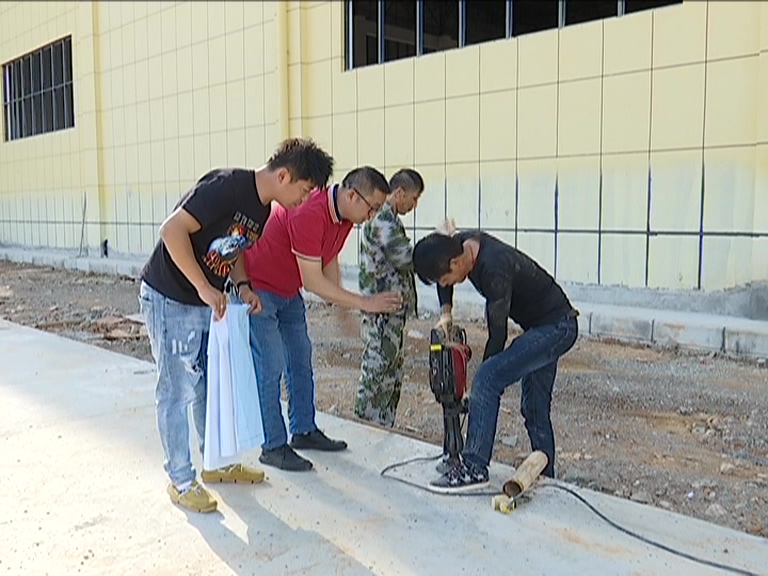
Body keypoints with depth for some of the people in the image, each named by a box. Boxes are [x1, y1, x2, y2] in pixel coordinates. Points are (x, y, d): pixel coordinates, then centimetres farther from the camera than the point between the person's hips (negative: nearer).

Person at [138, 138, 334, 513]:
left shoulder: (262, 210, 3)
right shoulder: (228, 186, -24)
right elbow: (172, 230, -28)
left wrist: (242, 286, -3)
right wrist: (205, 288, -27)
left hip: (208, 302, 9)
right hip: (168, 300, -9)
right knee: (178, 391, 0)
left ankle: (217, 463, 31)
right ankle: (180, 480, 14)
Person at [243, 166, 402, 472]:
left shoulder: (344, 217, -4)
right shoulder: (309, 214, -33)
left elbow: (330, 263, 8)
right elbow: (313, 282, -31)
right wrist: (365, 303, -28)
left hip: (289, 292, 10)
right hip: (258, 288, -9)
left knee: (301, 359, 12)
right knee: (271, 366, -8)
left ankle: (304, 431, 23)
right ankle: (273, 446, 2)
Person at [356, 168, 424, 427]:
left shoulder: (387, 218, 18)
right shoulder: (382, 220, -17)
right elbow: (406, 259, -21)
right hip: (383, 311, -11)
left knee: (392, 375, 17)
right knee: (377, 375, -3)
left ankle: (383, 429, 27)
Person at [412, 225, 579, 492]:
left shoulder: (494, 271, -31)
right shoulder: (463, 242, -6)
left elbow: (497, 335, -24)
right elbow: (444, 281, 16)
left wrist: (484, 380, -15)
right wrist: (446, 313, 2)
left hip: (556, 328, -10)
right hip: (545, 328, 10)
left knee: (487, 379, -22)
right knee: (535, 408, 15)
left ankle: (474, 467, -18)